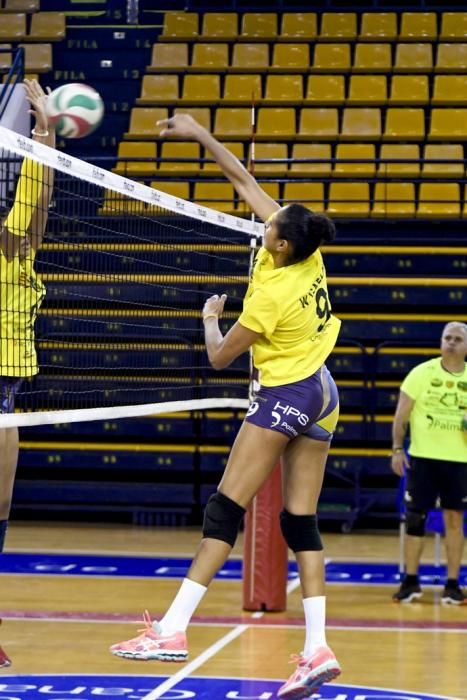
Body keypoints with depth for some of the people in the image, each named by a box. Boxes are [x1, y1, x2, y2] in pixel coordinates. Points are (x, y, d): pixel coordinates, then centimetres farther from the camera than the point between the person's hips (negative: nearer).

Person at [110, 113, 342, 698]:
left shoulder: (271, 295, -20)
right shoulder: (308, 257, -1)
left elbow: (219, 356, -7)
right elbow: (244, 180, 6)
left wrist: (210, 316, 11)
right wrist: (201, 136, 6)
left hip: (284, 397, -8)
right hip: (321, 395, 8)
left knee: (224, 511, -9)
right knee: (301, 522, 4)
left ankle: (171, 631, -14)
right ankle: (317, 651, -2)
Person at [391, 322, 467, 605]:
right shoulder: (422, 372, -1)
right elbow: (402, 414, 1)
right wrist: (397, 448, -6)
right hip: (423, 456, -1)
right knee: (415, 518, 2)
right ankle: (411, 582, 11)